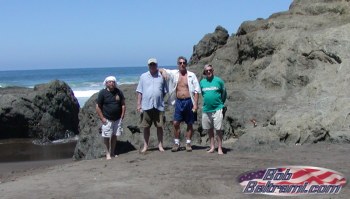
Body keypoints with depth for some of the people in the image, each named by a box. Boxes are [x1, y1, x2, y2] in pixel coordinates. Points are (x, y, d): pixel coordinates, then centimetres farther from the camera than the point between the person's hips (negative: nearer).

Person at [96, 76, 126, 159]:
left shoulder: (119, 92, 3)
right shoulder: (102, 93, -7)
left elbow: (123, 105, 9)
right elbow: (98, 107, -7)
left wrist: (122, 116, 1)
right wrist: (102, 118, -11)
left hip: (117, 119, 3)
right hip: (107, 120, -3)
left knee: (114, 136, 10)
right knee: (106, 137, -1)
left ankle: (112, 152, 21)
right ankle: (107, 153, 11)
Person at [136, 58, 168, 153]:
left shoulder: (161, 76, 7)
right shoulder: (143, 76, 7)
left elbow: (165, 91, 11)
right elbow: (139, 91, 6)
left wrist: (162, 101, 4)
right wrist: (138, 104, 0)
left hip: (159, 106, 0)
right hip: (146, 106, 0)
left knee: (159, 126, 4)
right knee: (146, 127, 5)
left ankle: (160, 145, 13)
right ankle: (145, 146, 13)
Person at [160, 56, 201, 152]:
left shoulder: (191, 75, -1)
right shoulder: (174, 74, 5)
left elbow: (196, 91, -3)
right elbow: (162, 70, 13)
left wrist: (195, 104, -10)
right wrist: (163, 72, -12)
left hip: (189, 101, -2)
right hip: (179, 102, 2)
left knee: (190, 124, 5)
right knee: (176, 123, -2)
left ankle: (188, 143, 15)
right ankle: (177, 143, 8)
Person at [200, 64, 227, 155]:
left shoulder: (218, 81, -2)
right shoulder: (202, 82, 7)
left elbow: (224, 93, 6)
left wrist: (221, 104, 8)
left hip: (217, 109, -4)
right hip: (206, 109, 4)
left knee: (218, 129, -5)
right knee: (209, 129, 10)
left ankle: (220, 148, 1)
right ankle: (212, 147, 20)